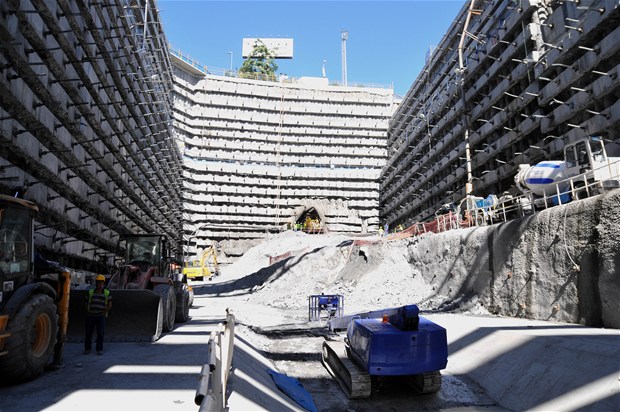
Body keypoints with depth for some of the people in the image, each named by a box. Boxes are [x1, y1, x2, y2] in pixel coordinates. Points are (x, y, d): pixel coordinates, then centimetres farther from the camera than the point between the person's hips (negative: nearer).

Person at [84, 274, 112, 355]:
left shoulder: (107, 293, 2)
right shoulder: (90, 292, 8)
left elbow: (110, 305, 1)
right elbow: (86, 303, 11)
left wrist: (104, 313, -9)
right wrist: (88, 313, -1)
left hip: (101, 316, -2)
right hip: (90, 316, 2)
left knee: (100, 333, -3)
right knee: (88, 333, 3)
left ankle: (99, 349, 5)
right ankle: (87, 349, 15)